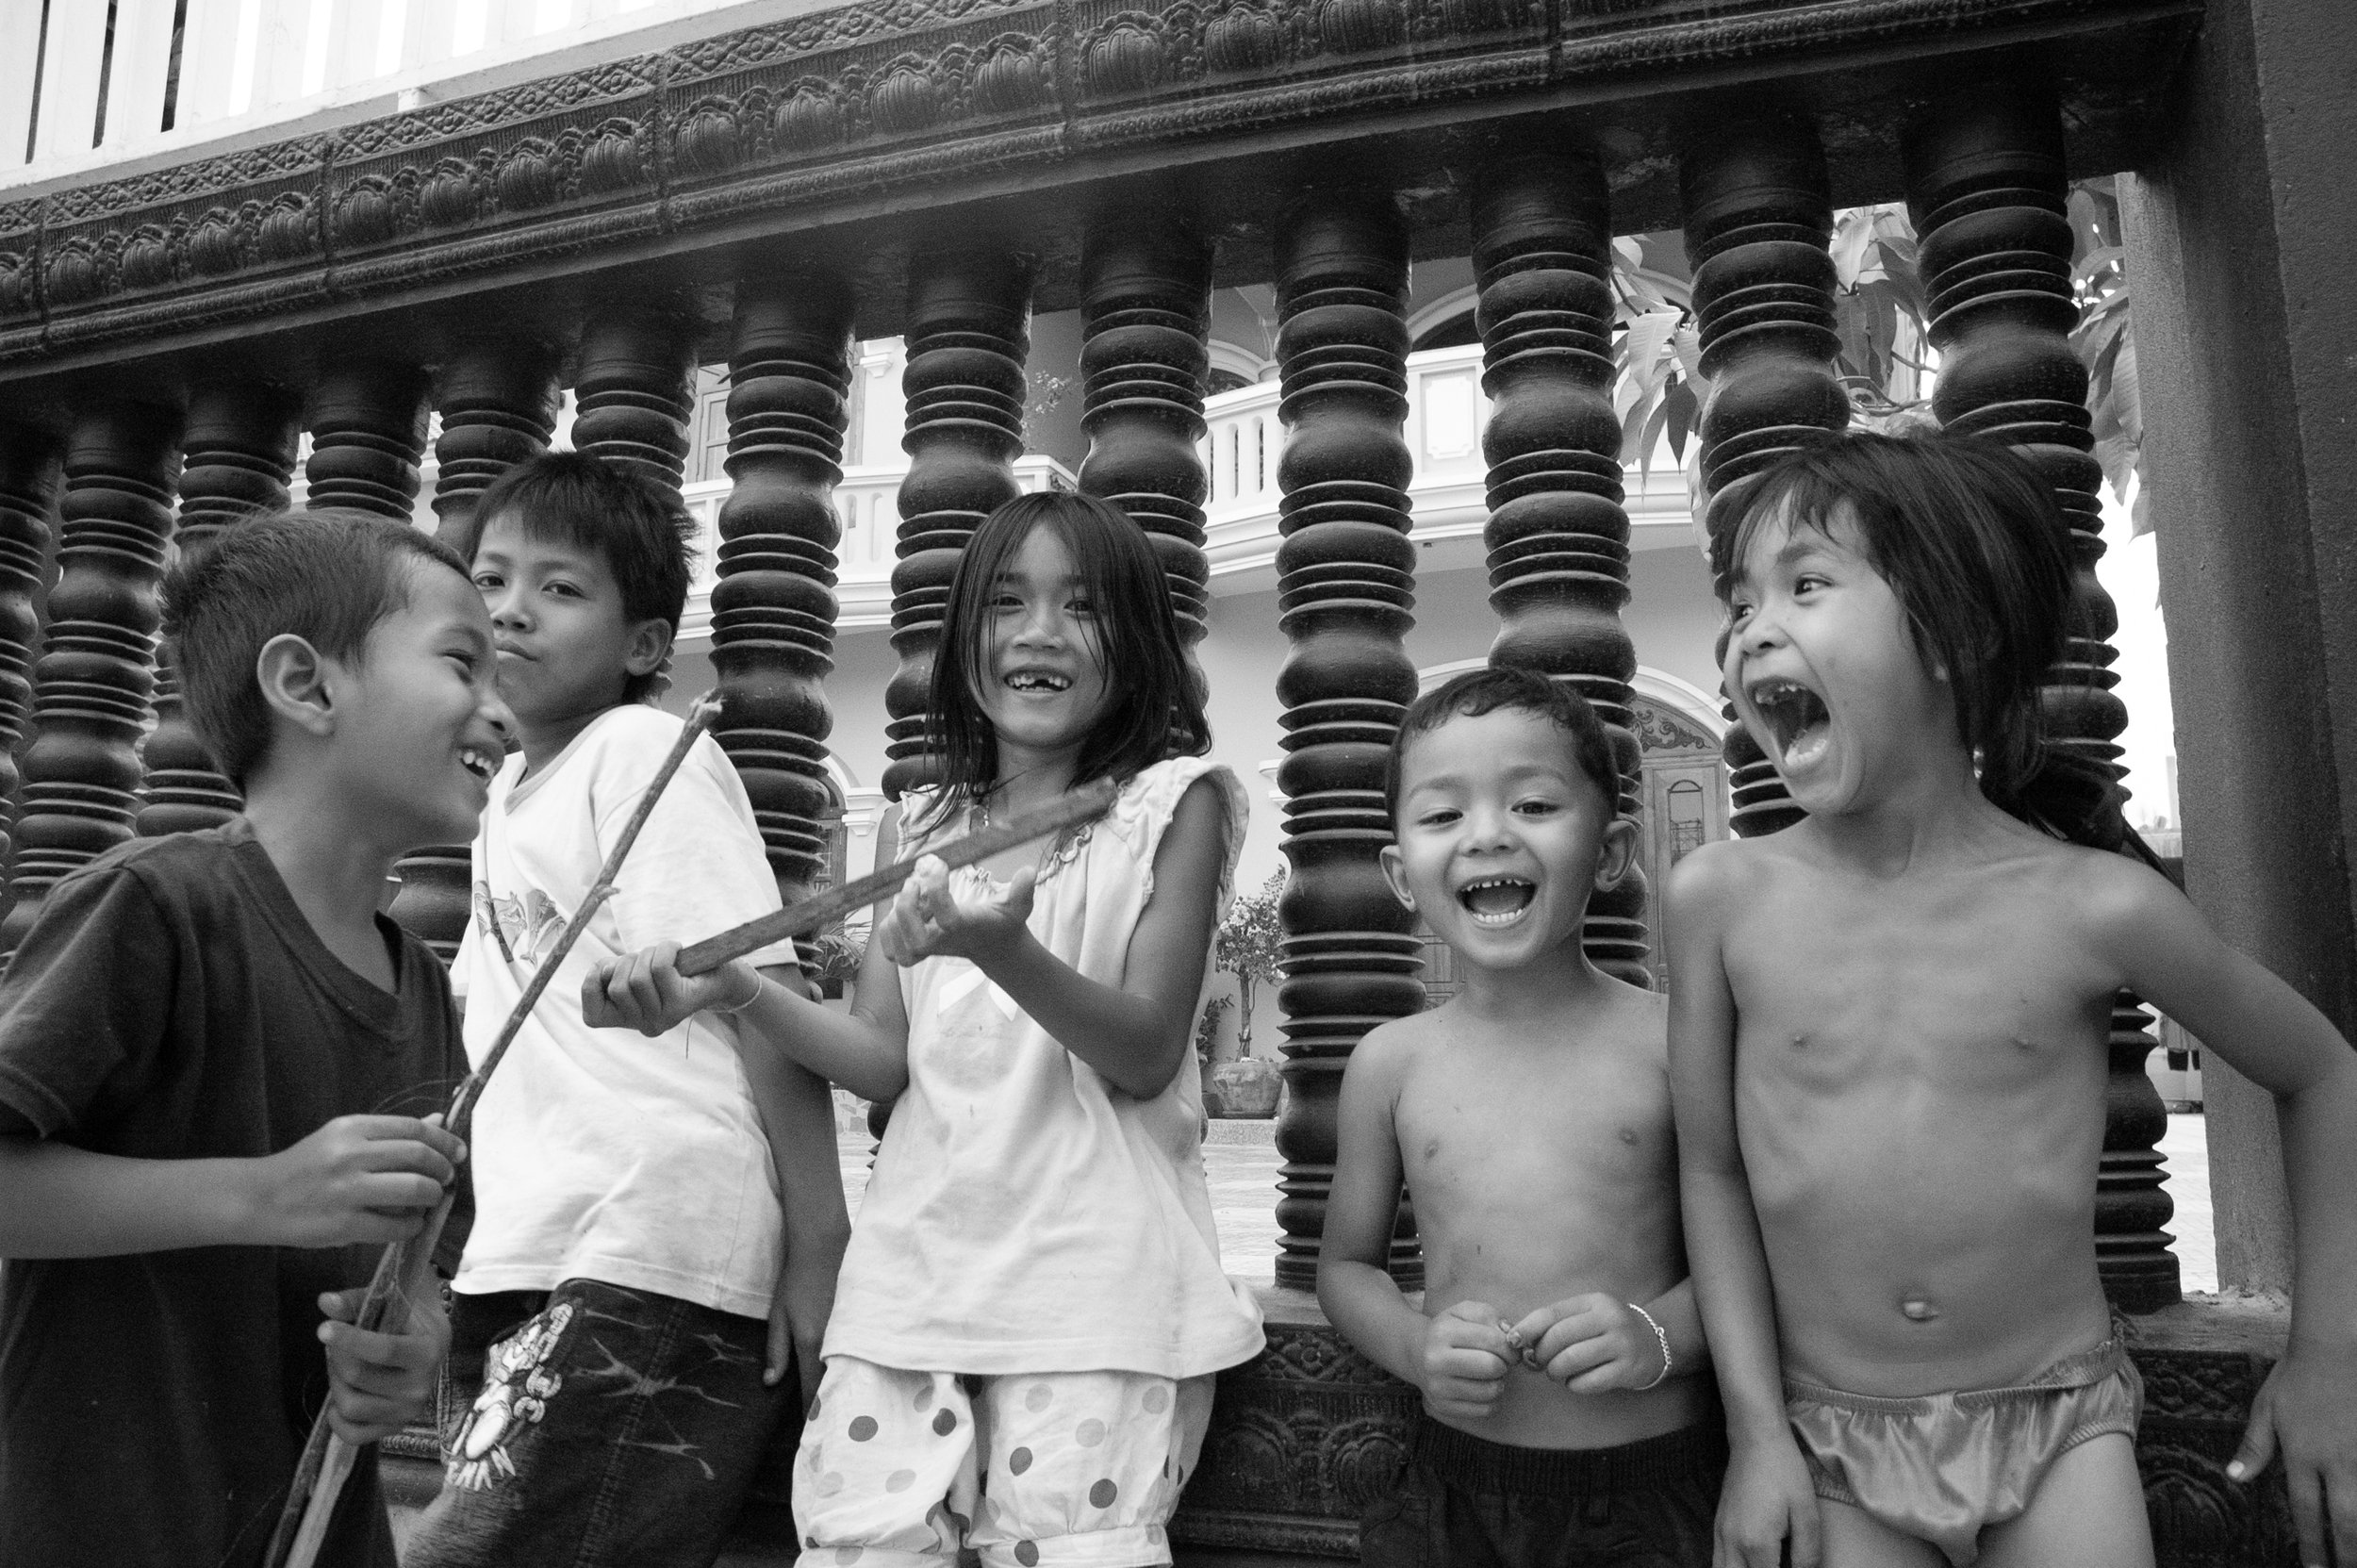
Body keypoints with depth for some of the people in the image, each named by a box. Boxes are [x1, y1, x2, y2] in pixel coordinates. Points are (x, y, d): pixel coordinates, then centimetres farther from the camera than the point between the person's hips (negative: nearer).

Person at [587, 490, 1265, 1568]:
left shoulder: (1174, 800, 0)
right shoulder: (925, 825, 12)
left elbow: (1145, 1055, -8)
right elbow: (884, 1061, 6)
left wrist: (1002, 951, -25)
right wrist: (732, 987, -10)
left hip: (1093, 1275, -3)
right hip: (918, 1264, 4)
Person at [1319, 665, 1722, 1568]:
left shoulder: (1675, 1042, -7)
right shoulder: (1391, 1063, -2)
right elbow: (1346, 1263, 9)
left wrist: (1661, 1333, -17)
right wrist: (1414, 1344, -10)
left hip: (1656, 1492, -1)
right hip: (1457, 1487, 1)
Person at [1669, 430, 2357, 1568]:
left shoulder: (2093, 905, -12)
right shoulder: (1721, 897, -11)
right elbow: (1712, 1172, -4)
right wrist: (1756, 1430, -5)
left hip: (2056, 1426, 0)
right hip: (1831, 1442, 0)